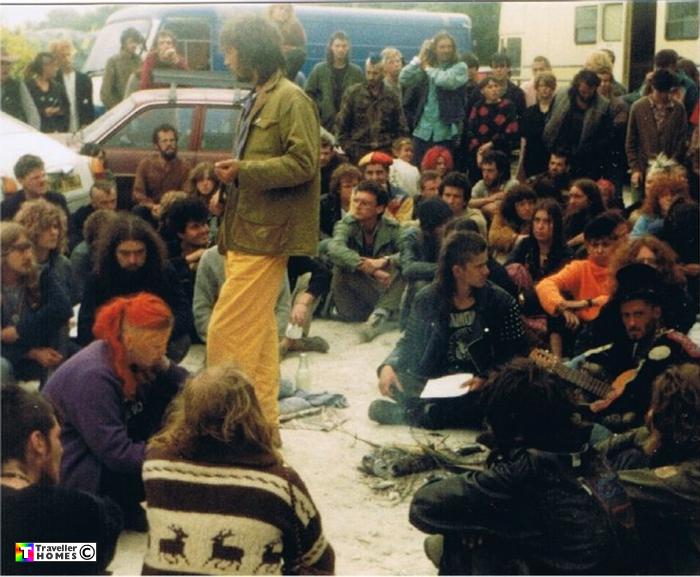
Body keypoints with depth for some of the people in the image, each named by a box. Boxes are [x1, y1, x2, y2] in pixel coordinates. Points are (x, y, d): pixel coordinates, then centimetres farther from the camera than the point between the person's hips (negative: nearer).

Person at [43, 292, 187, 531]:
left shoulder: (130, 359, -3)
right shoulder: (93, 376, -28)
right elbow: (117, 454, -30)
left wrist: (164, 366, -19)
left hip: (110, 453, 9)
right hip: (76, 473, -9)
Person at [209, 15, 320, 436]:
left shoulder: (292, 100, -10)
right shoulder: (257, 100, 20)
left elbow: (303, 163, -18)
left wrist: (243, 170, -18)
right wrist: (233, 174, 10)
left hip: (266, 236, -10)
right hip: (248, 232, 10)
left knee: (227, 330, -11)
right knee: (258, 331, 14)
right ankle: (263, 420, 23)